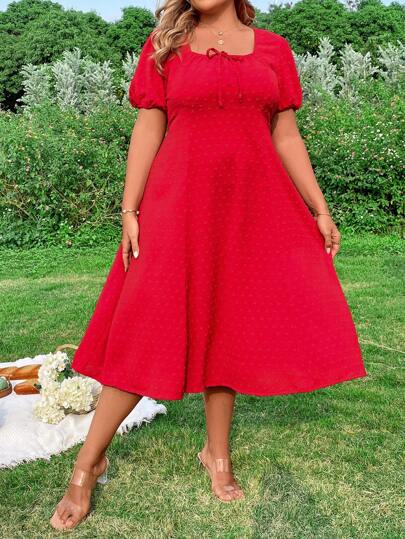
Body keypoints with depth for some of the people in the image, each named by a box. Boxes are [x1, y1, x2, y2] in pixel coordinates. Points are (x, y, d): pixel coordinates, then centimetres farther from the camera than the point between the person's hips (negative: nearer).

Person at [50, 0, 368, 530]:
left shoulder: (274, 48, 12)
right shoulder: (164, 46, 9)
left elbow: (287, 137, 11)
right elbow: (147, 131, 2)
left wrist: (320, 210, 6)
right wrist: (129, 211, -6)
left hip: (253, 207, 2)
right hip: (180, 203, -2)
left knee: (229, 326, 7)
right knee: (147, 331, -2)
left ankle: (217, 454, 24)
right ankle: (88, 464, 12)